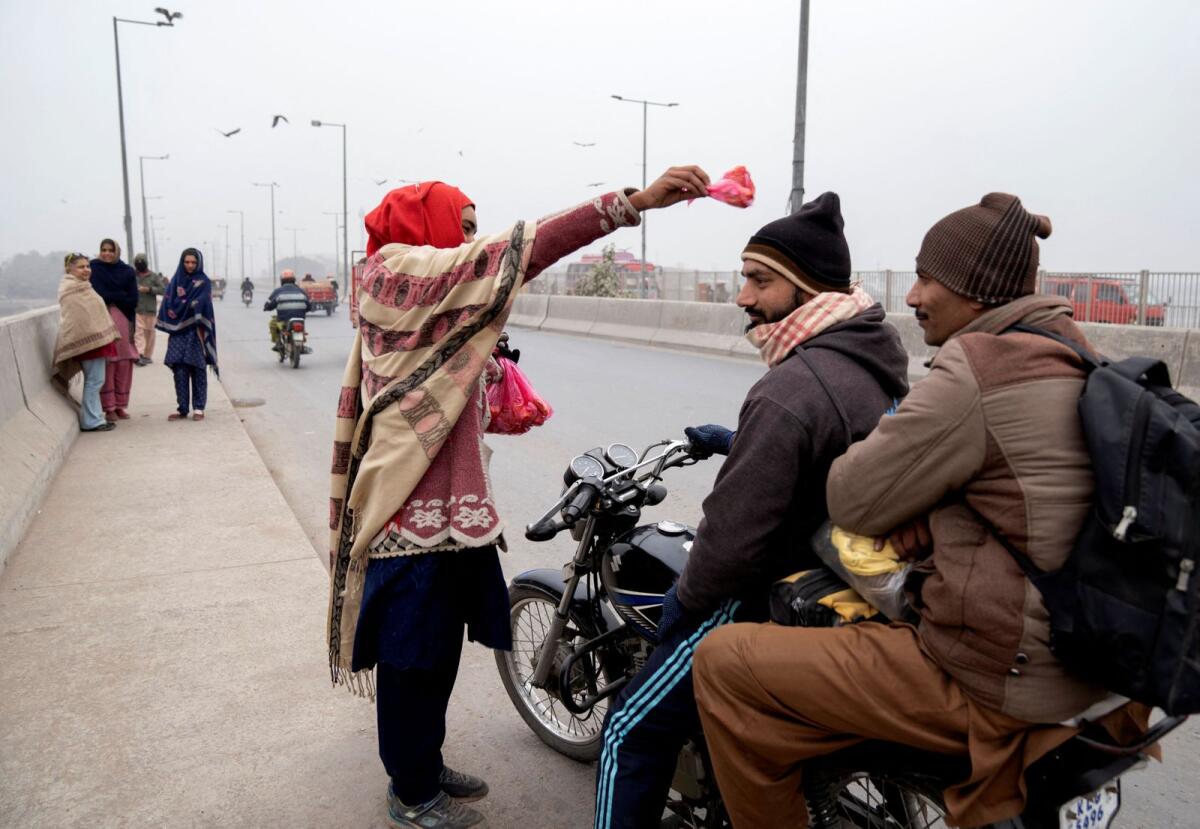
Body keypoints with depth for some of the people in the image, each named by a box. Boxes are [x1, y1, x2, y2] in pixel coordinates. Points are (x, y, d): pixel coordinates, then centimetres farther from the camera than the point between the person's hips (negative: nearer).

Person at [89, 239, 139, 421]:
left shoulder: (127, 271, 11)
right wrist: (121, 296, -4)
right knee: (106, 363, -6)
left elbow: (133, 300, 4)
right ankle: (109, 408, -2)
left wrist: (111, 297, 0)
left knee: (124, 363, 0)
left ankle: (120, 406, 10)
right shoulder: (94, 268, 7)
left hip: (123, 319, 2)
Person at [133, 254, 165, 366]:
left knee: (149, 331, 8)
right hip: (137, 308, 0)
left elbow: (163, 289, -4)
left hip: (150, 309, 0)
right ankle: (140, 354, -19)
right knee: (139, 331, -10)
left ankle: (148, 355, 17)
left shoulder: (154, 276, 3)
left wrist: (149, 289, -14)